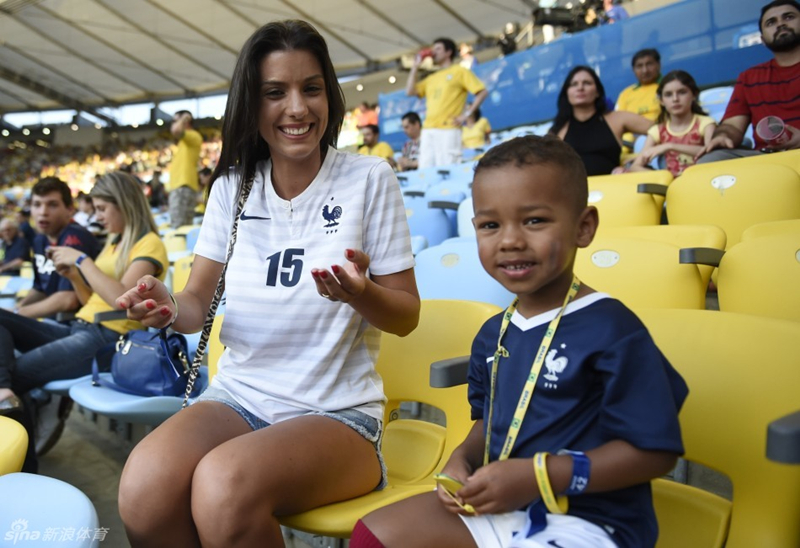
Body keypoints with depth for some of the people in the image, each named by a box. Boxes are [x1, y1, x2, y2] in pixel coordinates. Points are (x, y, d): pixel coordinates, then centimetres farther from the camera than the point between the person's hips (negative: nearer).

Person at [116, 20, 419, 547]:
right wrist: (169, 307, -14)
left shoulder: (369, 179, -4)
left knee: (225, 485, -32)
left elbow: (407, 316, -3)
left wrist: (360, 294, -25)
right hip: (238, 398, 4)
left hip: (337, 413, -3)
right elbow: (200, 300, 9)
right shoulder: (232, 186, 7)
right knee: (145, 484, -27)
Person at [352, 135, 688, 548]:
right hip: (499, 507, 7)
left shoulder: (610, 328, -17)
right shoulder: (492, 335, 6)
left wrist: (538, 474, -22)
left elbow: (654, 450, -17)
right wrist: (462, 459, -2)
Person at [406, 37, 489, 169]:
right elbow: (410, 92, 17)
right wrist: (415, 67, 18)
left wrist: (467, 114, -8)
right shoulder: (431, 78, 24)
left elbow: (482, 92, 0)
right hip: (428, 130, 6)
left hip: (448, 130, -6)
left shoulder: (459, 71, 7)